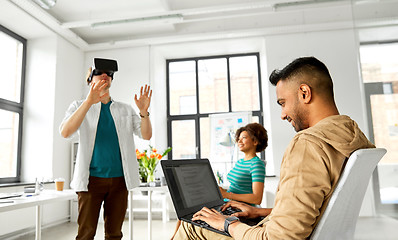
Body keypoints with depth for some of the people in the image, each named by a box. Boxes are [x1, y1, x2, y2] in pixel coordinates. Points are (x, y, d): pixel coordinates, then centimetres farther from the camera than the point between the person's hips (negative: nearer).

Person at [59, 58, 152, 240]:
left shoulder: (125, 110, 13)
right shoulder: (80, 106, 7)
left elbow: (146, 135, 5)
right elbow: (65, 132, -13)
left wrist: (144, 111, -15)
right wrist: (89, 101, -25)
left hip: (119, 179, 2)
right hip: (92, 178, -2)